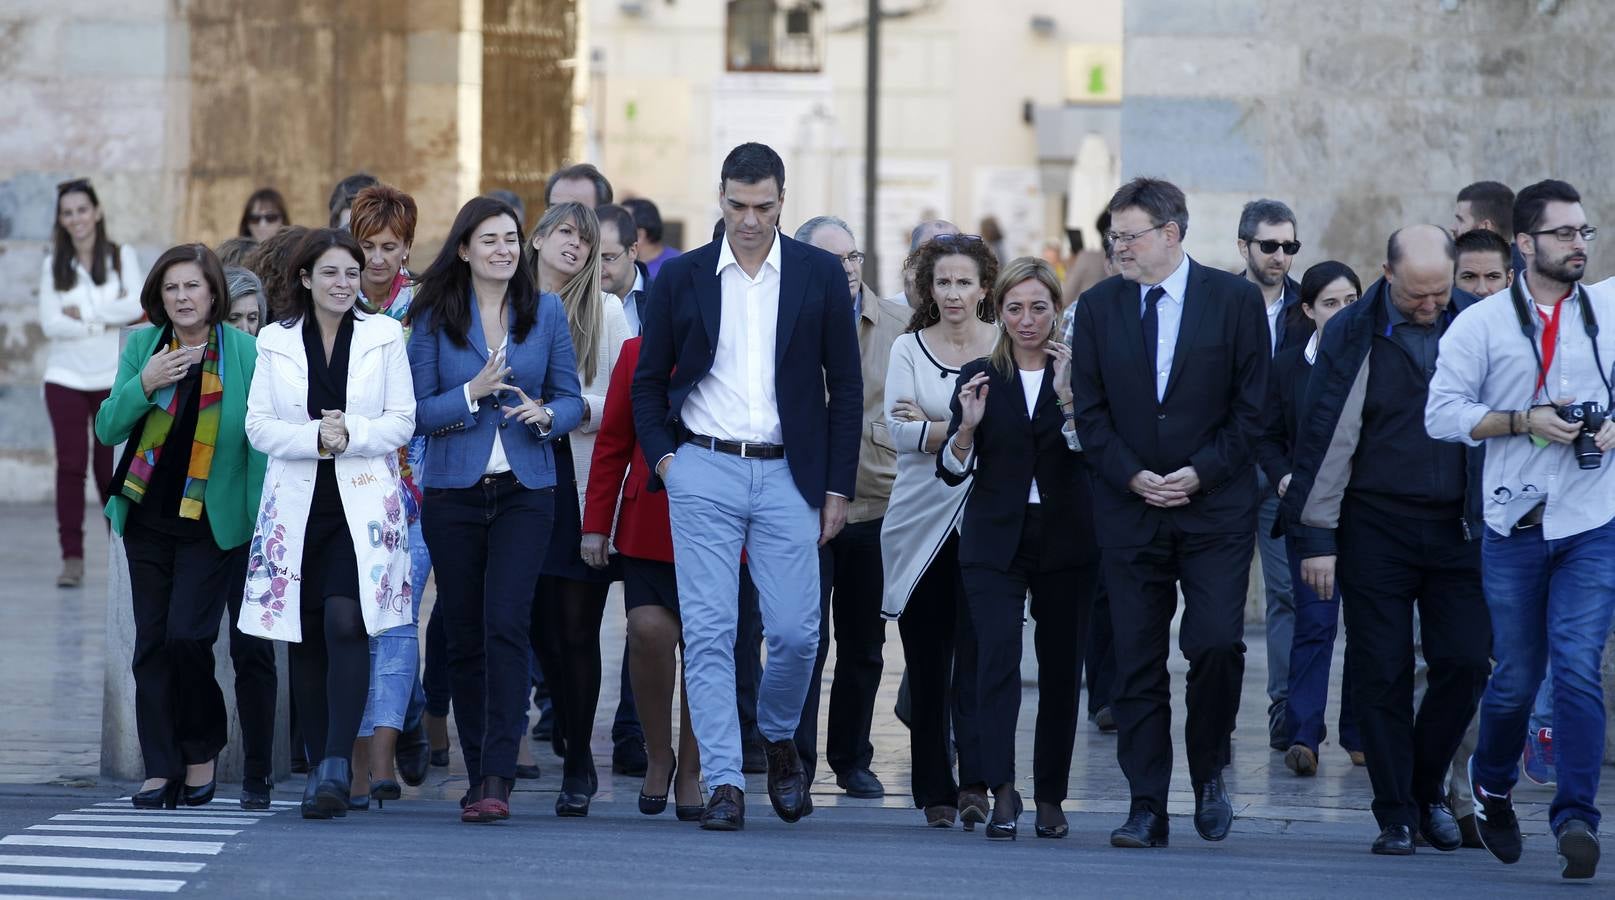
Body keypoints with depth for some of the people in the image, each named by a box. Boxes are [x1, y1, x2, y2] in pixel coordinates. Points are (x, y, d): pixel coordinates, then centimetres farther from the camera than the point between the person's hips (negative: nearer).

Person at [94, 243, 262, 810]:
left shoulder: (244, 352, -5)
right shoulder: (142, 347, 4)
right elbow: (108, 430, 1)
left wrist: (261, 516, -9)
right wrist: (144, 385, -16)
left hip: (212, 523, -4)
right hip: (148, 518, 4)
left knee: (187, 636, -12)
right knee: (152, 642, 3)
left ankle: (204, 747, 11)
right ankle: (160, 768, 9)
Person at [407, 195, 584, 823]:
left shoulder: (546, 312, 6)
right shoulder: (435, 317, 3)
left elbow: (571, 399, 9)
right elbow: (416, 411, -1)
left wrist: (546, 414, -13)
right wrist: (473, 394, -16)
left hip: (524, 491, -1)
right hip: (453, 491, 1)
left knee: (506, 625, -15)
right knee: (464, 637, 5)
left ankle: (496, 778, -19)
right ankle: (480, 773, 16)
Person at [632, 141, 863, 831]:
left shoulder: (820, 275, 4)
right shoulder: (681, 278, 5)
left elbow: (846, 387, 7)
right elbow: (648, 381, 12)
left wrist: (838, 488, 2)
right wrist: (663, 458, -2)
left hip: (787, 474, 0)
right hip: (704, 471, 0)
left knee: (796, 631, -3)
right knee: (708, 633, -5)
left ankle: (778, 738, 25)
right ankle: (724, 782, -2)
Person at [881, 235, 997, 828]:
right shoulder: (909, 349, 7)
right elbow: (899, 431, -4)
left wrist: (932, 428, -7)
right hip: (921, 518, 2)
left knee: (976, 652, -11)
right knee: (926, 662, 4)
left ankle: (975, 781, -14)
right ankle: (934, 790, 11)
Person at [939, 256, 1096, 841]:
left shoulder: (1079, 374, 3)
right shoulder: (978, 377, 6)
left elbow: (1094, 457, -10)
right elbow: (953, 471, 3)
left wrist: (1067, 397, -21)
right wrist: (967, 425, -14)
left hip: (1065, 540, 0)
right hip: (995, 541, 0)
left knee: (1061, 666, 4)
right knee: (997, 654, -17)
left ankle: (1050, 797, 14)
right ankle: (1002, 792, -23)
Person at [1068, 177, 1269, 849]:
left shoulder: (1235, 300, 1)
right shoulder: (1098, 306, 8)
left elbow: (1253, 404, 0)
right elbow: (1089, 410, 7)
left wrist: (1201, 472, -10)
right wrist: (1132, 476, -7)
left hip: (1215, 506, -2)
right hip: (1129, 509, 2)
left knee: (1216, 643, -14)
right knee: (1137, 663, 1)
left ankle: (1209, 770, 10)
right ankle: (1147, 808, 6)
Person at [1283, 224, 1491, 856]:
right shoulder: (1353, 335, -3)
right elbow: (1324, 437, -3)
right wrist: (1317, 537, -7)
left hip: (1459, 526, 2)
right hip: (1376, 528, -2)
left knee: (1465, 663, -2)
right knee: (1382, 674, -1)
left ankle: (1427, 787, 19)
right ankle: (1396, 815, 9)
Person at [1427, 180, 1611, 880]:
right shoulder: (1482, 324, 2)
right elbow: (1443, 413, -4)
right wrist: (1526, 421, -14)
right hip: (1516, 527, 0)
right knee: (1515, 677, 8)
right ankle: (1491, 787, 34)